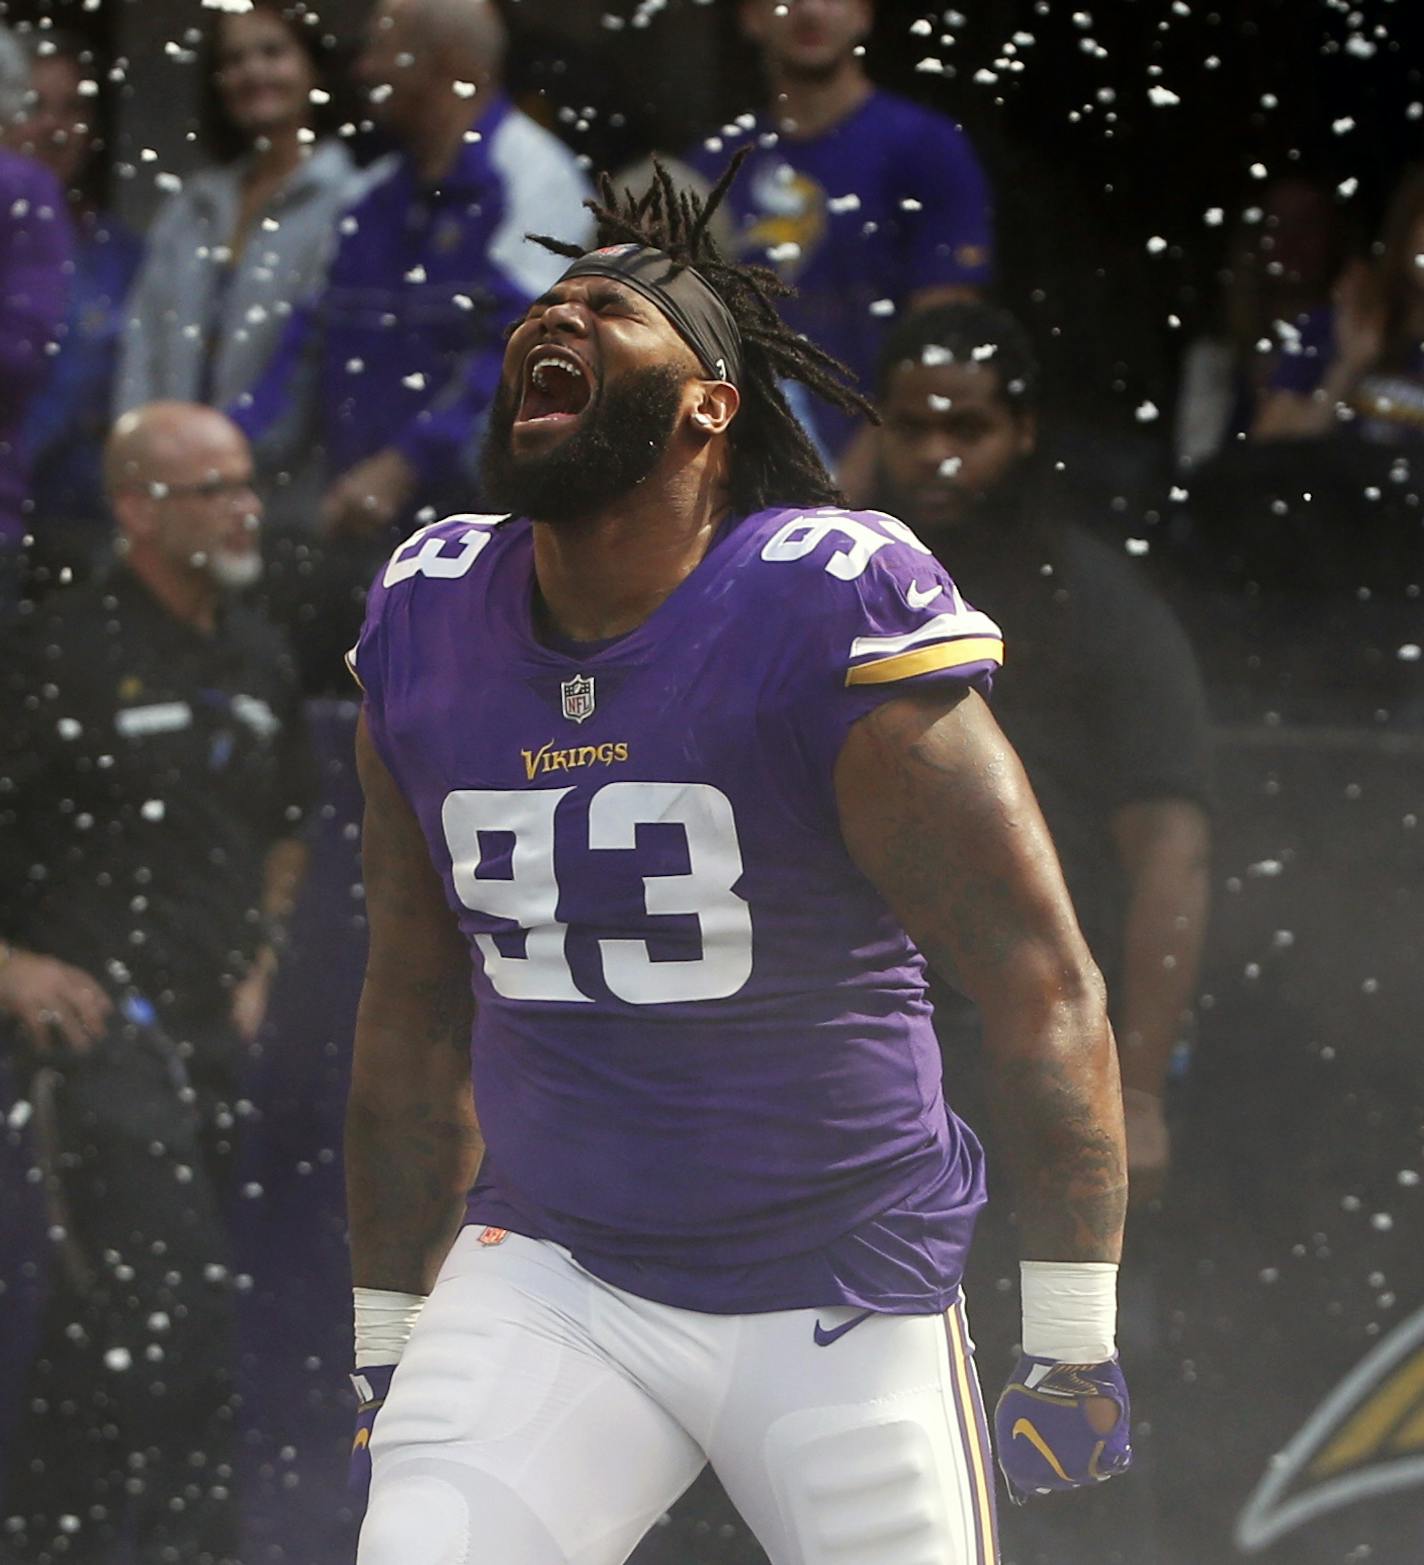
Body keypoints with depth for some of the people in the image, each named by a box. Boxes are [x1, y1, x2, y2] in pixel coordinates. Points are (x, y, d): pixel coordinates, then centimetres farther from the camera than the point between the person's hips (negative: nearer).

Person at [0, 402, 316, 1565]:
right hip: (98, 1018, -7)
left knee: (107, 1326, 13)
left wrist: (259, 967, 18)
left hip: (211, 1031, 7)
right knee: (174, 1302, -17)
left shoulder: (259, 662, 13)